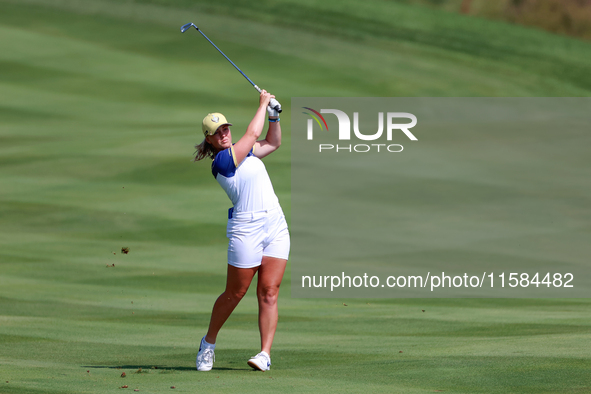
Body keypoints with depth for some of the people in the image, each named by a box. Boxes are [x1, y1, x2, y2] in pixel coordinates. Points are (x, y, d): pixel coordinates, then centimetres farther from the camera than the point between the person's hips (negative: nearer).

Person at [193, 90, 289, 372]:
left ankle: (265, 354, -4)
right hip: (246, 230, -7)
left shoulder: (243, 151, 15)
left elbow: (273, 142, 27)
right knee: (234, 293, 1)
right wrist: (263, 104, 5)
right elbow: (253, 134, -8)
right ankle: (209, 343, 21)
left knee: (269, 292, -2)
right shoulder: (221, 161, -10)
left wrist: (273, 116, 10)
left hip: (276, 225, 7)